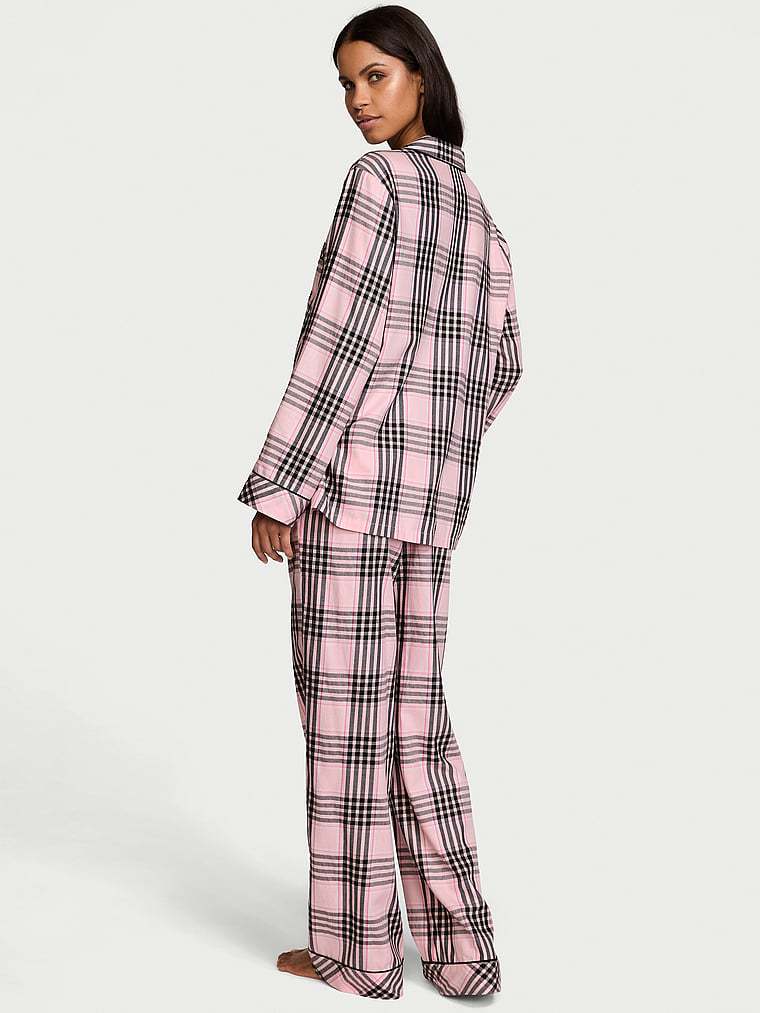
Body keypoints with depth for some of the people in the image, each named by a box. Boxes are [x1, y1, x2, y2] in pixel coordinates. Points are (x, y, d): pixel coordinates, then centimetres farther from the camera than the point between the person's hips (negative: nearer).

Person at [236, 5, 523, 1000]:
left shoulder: (378, 180, -9)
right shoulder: (477, 209, 16)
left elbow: (337, 342, -15)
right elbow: (500, 363, 20)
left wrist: (274, 486, -13)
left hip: (349, 481, -7)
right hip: (432, 502, 8)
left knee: (345, 716, 2)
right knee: (414, 714, 13)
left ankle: (357, 949, 13)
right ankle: (460, 946, 18)